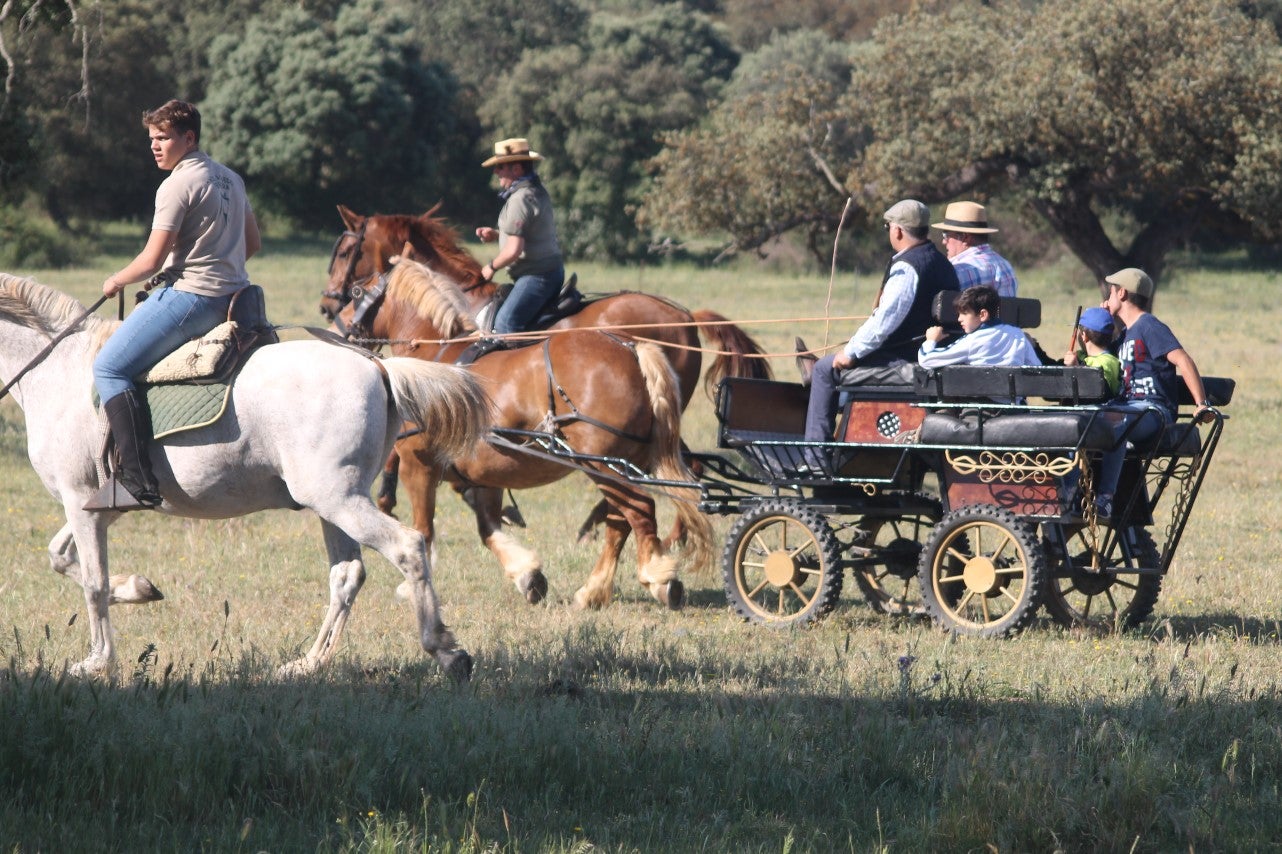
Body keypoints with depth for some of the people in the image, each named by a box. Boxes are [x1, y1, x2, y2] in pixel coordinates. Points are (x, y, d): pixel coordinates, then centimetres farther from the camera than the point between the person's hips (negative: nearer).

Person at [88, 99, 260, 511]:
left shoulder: (177, 185, -12)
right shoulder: (231, 179, 14)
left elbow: (152, 260, -14)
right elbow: (252, 242, 23)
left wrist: (117, 281, 3)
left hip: (190, 296, -10)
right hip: (234, 297, 10)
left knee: (110, 368, -10)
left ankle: (137, 479, -23)